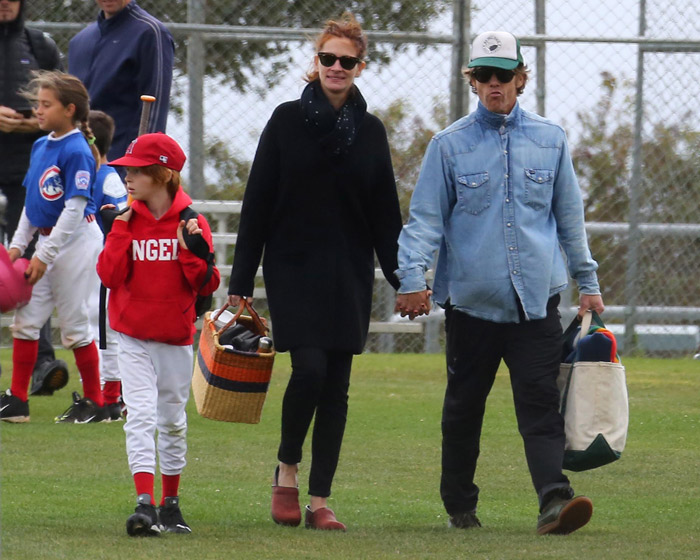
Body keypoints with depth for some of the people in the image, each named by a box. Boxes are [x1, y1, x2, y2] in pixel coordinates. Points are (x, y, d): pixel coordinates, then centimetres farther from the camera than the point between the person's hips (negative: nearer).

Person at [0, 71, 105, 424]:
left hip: (75, 241, -8)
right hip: (47, 240, 8)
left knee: (74, 324, -1)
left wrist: (44, 255, -20)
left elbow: (75, 208, -20)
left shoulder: (76, 151, -17)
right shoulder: (41, 146, 9)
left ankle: (94, 403, 11)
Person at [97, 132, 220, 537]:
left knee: (173, 421, 11)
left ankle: (171, 504, 24)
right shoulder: (127, 221, 0)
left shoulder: (191, 222, -4)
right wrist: (121, 230, -14)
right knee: (141, 415, -13)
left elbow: (206, 285, -4)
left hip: (176, 337, 0)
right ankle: (145, 504, -20)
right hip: (134, 336, 0)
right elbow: (111, 276, -8)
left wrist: (191, 248, -19)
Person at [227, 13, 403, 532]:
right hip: (294, 270, -3)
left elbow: (385, 215, 10)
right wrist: (241, 282, -4)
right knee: (310, 368, -18)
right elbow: (257, 203, 0)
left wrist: (404, 279, 2)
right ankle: (286, 471, 5)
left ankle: (320, 502, 6)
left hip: (349, 275, 3)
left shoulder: (370, 131, 7)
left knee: (336, 385, 1)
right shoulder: (288, 120, 0)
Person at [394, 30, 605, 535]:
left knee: (540, 401, -12)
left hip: (536, 300, 0)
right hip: (471, 299, 0)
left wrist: (588, 283, 18)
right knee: (464, 406, 8)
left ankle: (555, 501, -24)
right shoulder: (450, 145, 4)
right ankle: (460, 506, 20)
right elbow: (425, 219, 1)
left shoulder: (550, 140, 10)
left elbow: (570, 217, 17)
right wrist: (412, 280, -12)